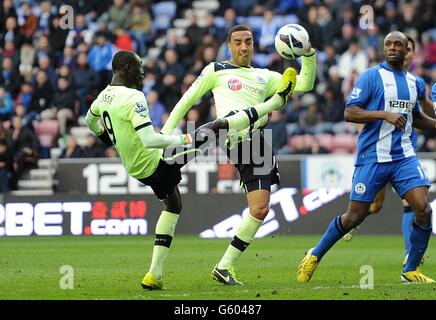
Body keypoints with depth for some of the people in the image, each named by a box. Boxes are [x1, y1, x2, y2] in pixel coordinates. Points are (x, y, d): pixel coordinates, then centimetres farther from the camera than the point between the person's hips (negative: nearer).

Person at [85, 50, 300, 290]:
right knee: (214, 127, -5)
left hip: (136, 169, 9)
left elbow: (90, 121, 24)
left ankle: (155, 275, 22)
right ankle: (277, 99, 0)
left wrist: (109, 138, 38)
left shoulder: (104, 96, 2)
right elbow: (150, 140, -34)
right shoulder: (133, 98, -26)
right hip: (156, 162, -9)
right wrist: (188, 140, -25)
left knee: (172, 206, 30)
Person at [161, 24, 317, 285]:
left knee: (260, 209, -1)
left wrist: (309, 55, 4)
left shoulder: (265, 77, 27)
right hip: (236, 138, -3)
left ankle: (225, 267, 6)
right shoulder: (216, 71, 17)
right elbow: (187, 101, 19)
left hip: (259, 146, 3)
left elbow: (305, 84, 20)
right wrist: (165, 135, 13)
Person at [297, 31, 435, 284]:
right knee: (355, 216, 0)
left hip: (404, 156, 4)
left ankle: (411, 271, 1)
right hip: (373, 157, -4)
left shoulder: (415, 83, 13)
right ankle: (315, 256, 22)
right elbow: (350, 113, -10)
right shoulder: (372, 76, -4)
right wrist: (384, 114, -20)